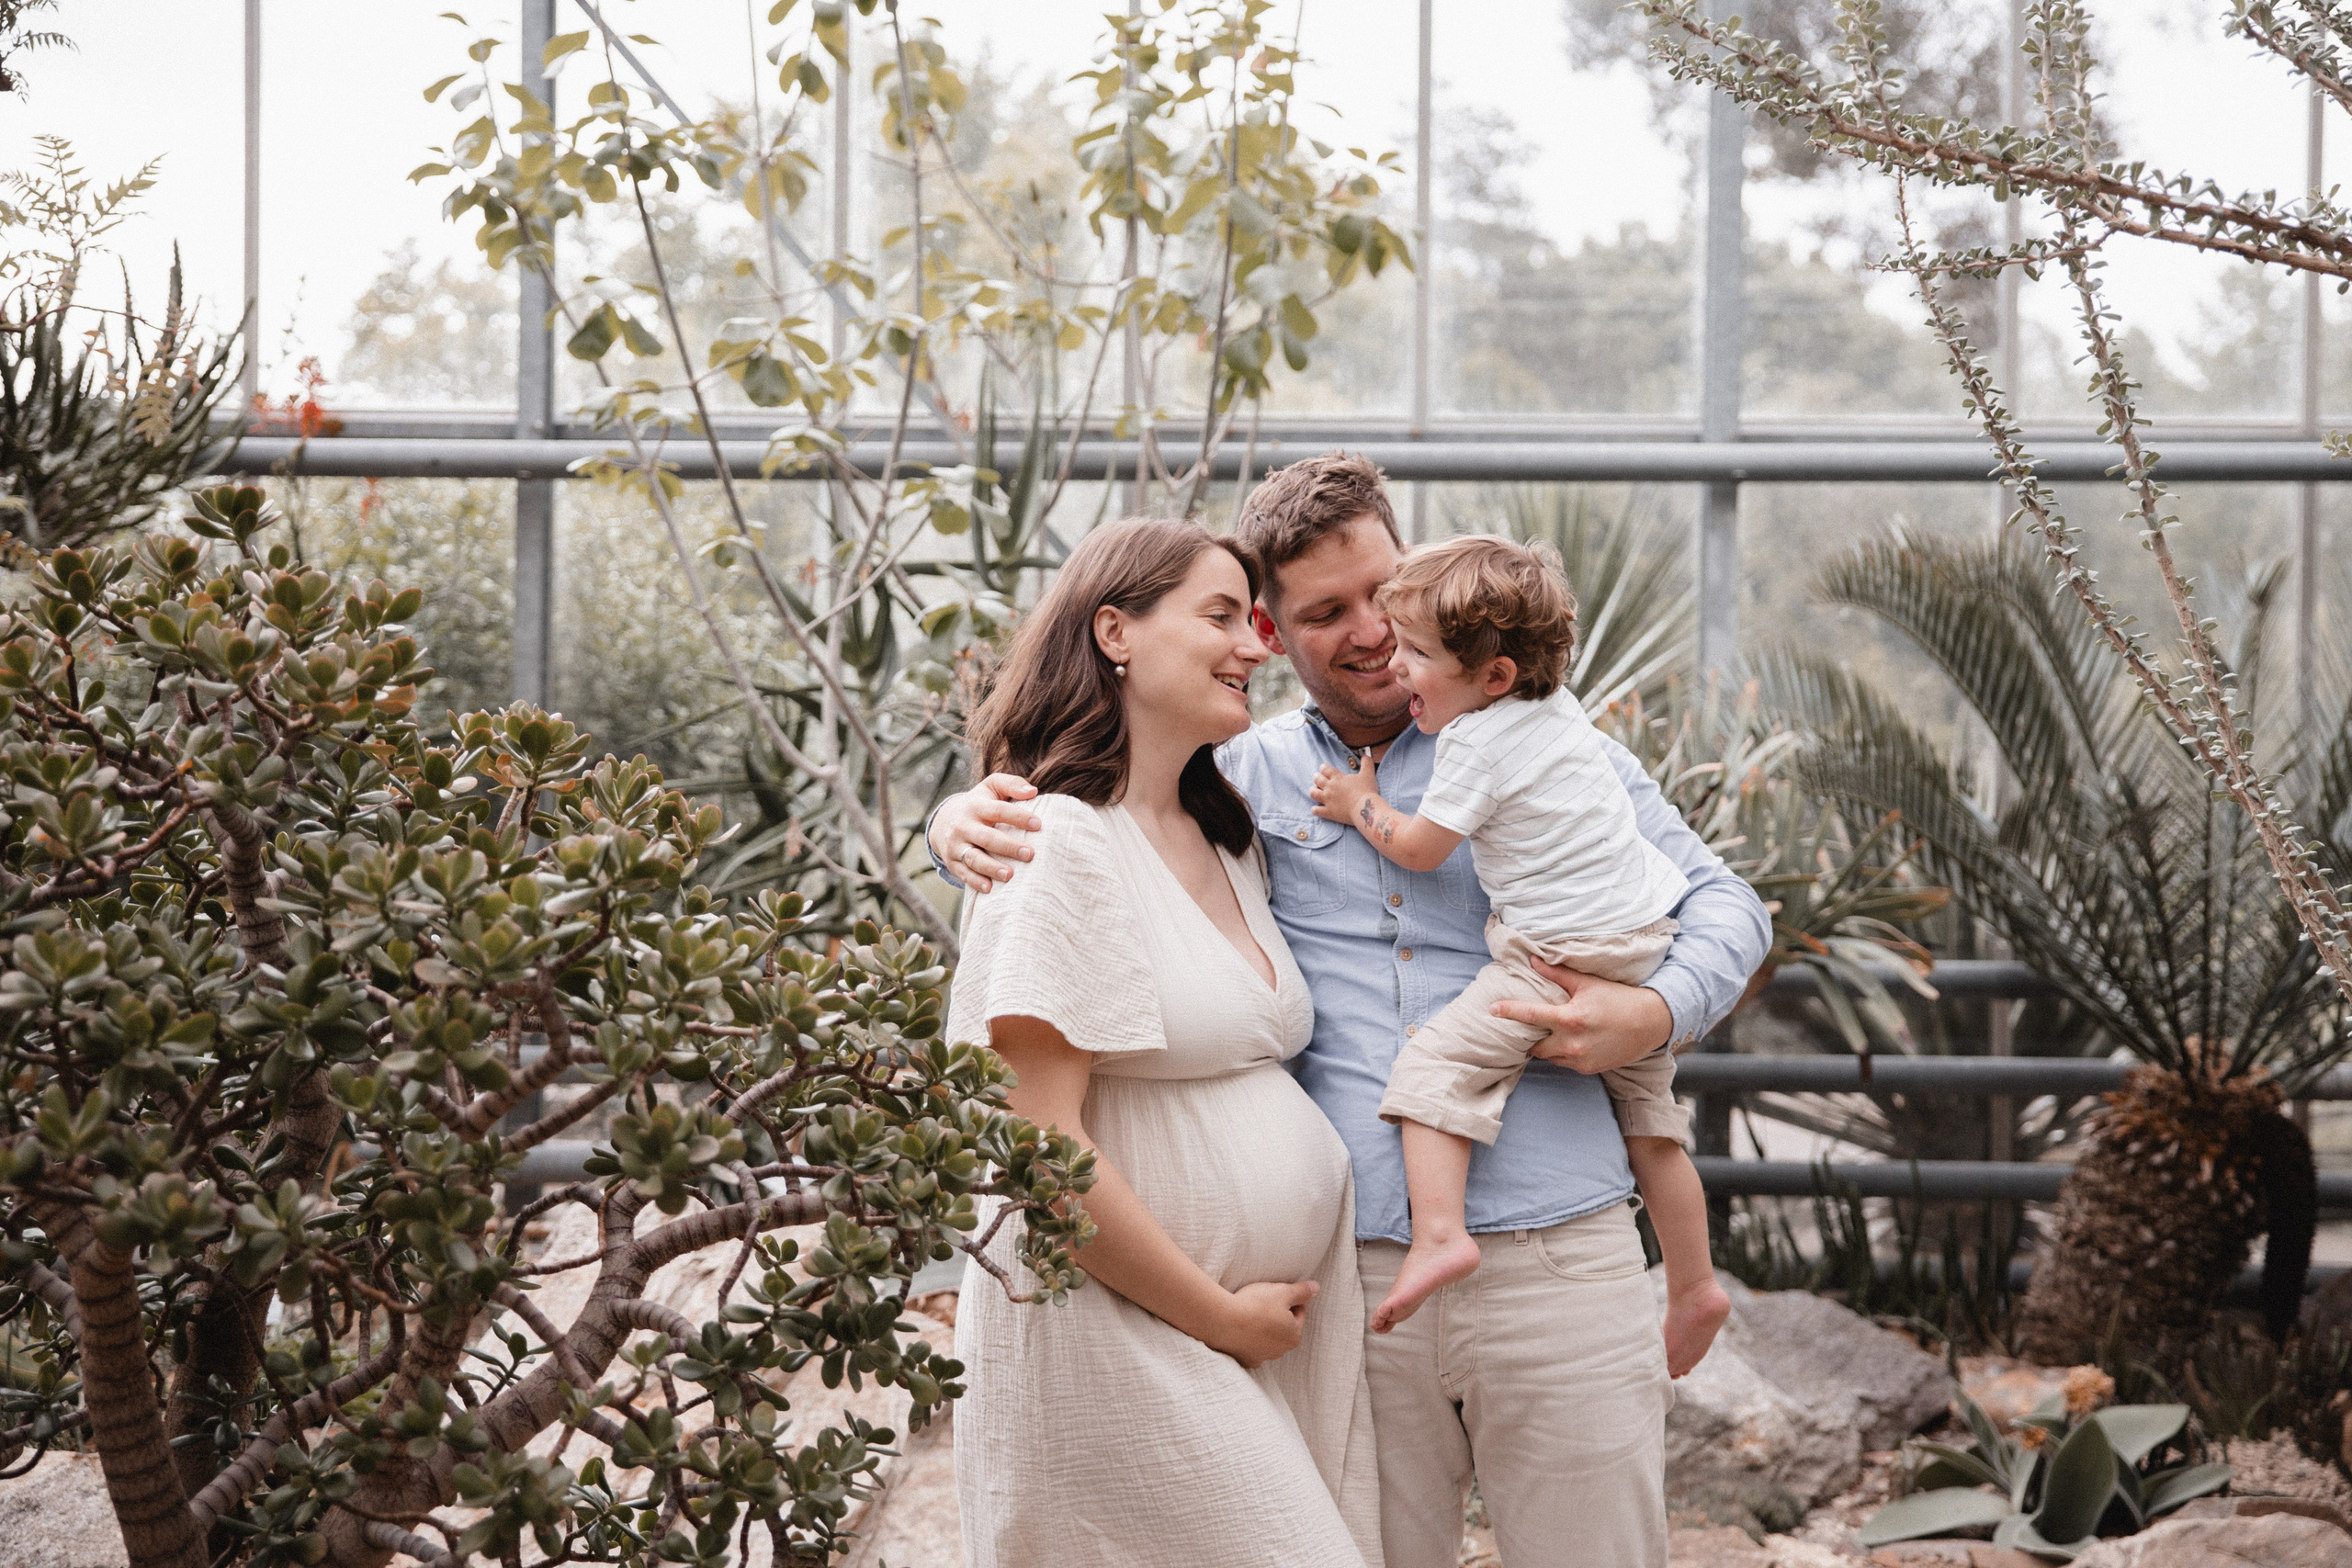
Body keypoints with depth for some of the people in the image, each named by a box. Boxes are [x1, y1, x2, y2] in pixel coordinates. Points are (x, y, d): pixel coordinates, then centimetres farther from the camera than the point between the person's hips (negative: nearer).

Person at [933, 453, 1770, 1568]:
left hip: (1557, 1268, 0)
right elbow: (1072, 819, 17)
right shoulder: (1242, 780, 10)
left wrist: (1656, 1015, -8)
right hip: (1348, 1282, 1)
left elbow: (1723, 906, 12)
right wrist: (968, 818, -6)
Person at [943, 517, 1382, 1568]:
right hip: (1119, 1335, -8)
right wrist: (1220, 1315, -12)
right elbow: (1036, 1143, -18)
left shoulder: (1229, 844, 15)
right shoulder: (1061, 841, -12)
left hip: (1277, 1320, 8)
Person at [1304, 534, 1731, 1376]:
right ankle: (1694, 1285, 25)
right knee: (1650, 1122, 19)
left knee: (1435, 1063, -10)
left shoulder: (1478, 740, -13)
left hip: (1559, 960, -9)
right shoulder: (1560, 708, 12)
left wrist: (1360, 804, 9)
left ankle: (1439, 1232, -23)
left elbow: (1419, 848, -7)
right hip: (1647, 945, 9)